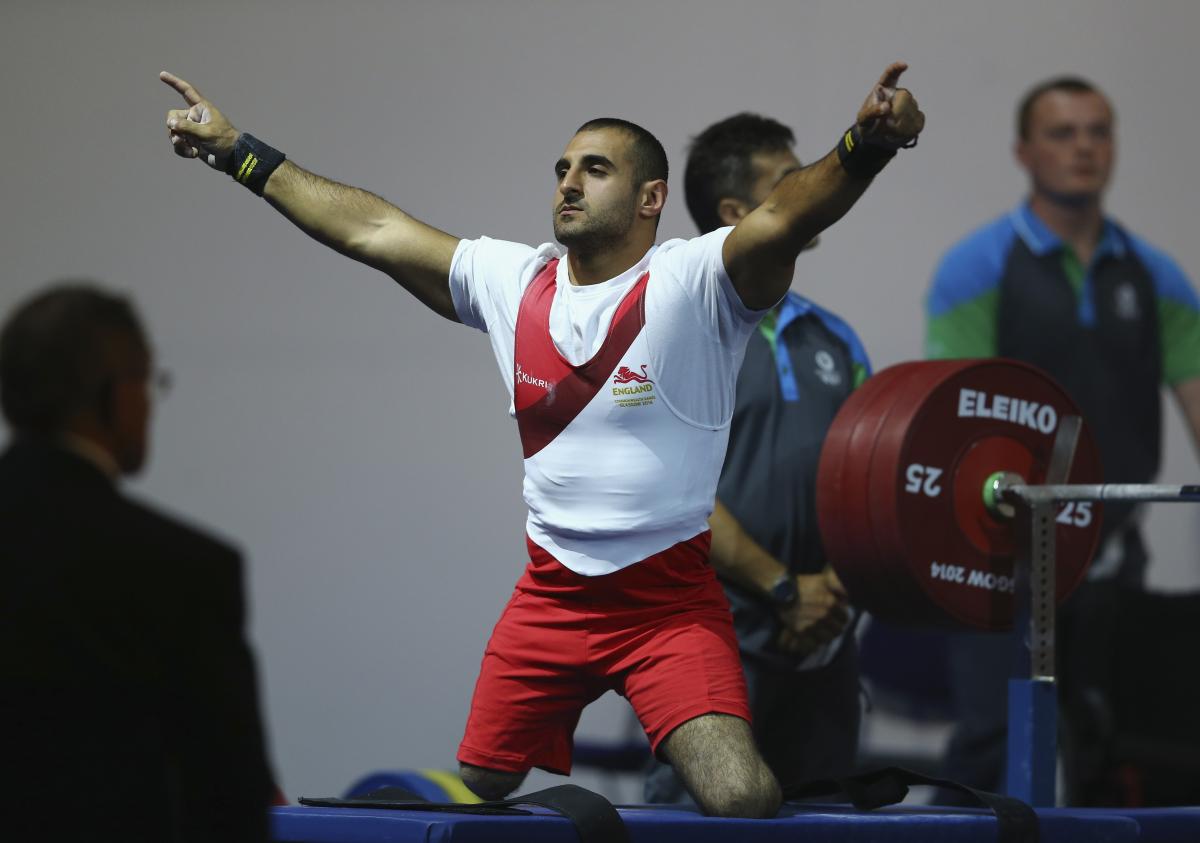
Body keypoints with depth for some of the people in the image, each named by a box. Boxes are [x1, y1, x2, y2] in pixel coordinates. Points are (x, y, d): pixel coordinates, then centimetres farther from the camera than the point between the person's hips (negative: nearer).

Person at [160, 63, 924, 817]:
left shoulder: (694, 281, -11)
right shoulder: (509, 281, 5)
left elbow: (785, 218, -30)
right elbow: (369, 228, 12)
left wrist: (865, 149, -50)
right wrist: (237, 152, 16)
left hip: (671, 600, -5)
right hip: (551, 595, 6)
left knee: (741, 800, -24)